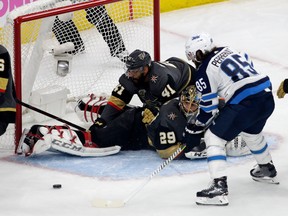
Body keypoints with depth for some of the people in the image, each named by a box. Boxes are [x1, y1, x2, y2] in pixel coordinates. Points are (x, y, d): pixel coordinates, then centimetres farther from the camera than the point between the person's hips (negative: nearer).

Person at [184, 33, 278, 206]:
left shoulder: (204, 72, -2)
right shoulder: (228, 51, 17)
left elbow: (208, 107, 2)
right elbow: (248, 63, 27)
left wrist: (198, 125, 18)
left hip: (245, 104, -8)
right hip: (267, 96, 8)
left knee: (213, 138, 1)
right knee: (251, 132, 36)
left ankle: (219, 187, -11)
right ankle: (268, 171, 55)